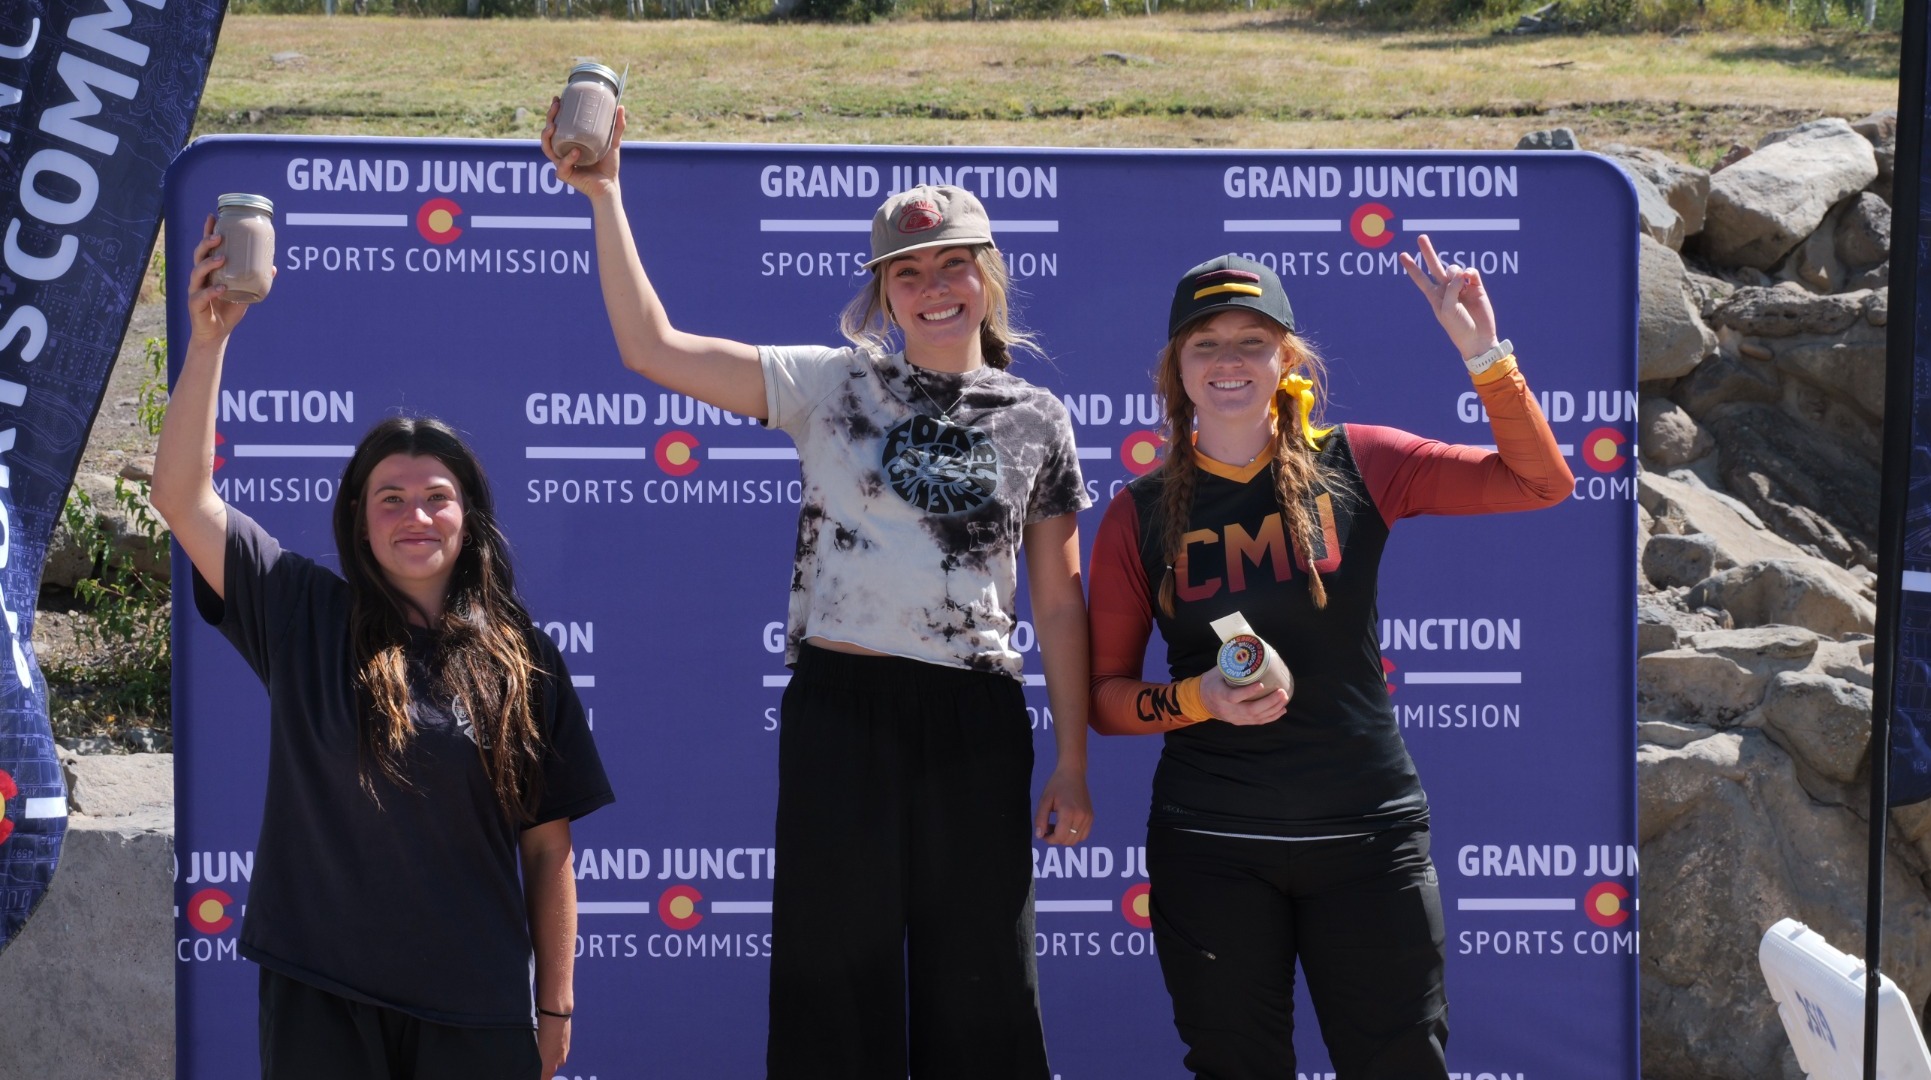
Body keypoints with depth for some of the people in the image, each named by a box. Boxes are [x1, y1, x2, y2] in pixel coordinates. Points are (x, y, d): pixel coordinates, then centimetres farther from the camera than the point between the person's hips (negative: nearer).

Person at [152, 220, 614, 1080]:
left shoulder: (522, 661, 3)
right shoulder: (304, 619, 2)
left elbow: (548, 849, 4)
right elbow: (183, 496, -5)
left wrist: (555, 1007, 3)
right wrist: (208, 338, -13)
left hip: (473, 1010, 1)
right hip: (320, 997, 0)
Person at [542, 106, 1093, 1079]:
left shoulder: (1037, 421, 7)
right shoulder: (833, 386, 3)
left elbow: (1058, 602, 9)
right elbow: (652, 348, -4)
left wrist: (1073, 763, 6)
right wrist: (602, 196, -10)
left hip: (977, 723, 1)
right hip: (840, 708, -1)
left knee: (980, 991, 5)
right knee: (839, 986, 2)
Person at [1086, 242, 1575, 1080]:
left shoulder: (1355, 467, 1)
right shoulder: (1141, 515, 1)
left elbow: (1541, 482, -2)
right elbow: (1106, 694, 4)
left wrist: (1485, 356, -13)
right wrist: (1200, 699, -14)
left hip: (1366, 830, 0)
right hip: (1210, 845, 0)